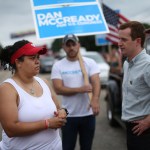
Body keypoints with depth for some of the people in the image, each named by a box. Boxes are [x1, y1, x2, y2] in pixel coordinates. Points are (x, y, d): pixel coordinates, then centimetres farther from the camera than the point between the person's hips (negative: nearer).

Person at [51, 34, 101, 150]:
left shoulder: (90, 62, -1)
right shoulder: (58, 66, -2)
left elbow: (96, 82, -13)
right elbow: (58, 89, -11)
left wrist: (95, 99, -33)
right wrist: (79, 89, -22)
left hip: (88, 114, 1)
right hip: (69, 115, -1)